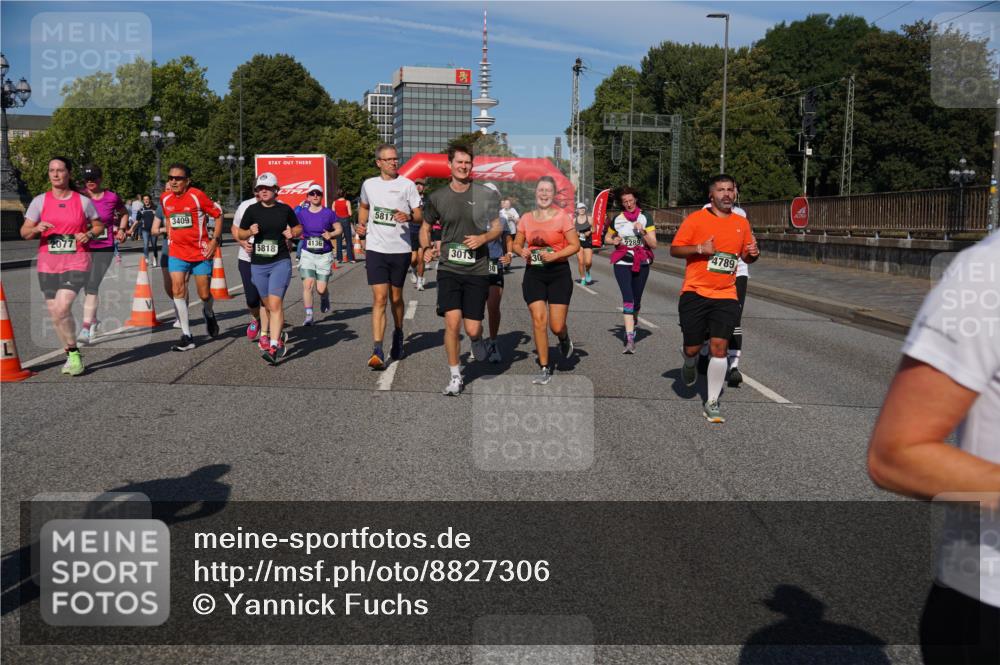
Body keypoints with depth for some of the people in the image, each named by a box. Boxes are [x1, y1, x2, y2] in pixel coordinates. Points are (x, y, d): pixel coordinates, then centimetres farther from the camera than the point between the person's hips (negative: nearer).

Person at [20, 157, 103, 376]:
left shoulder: (83, 201, 1)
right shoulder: (40, 201, 4)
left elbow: (99, 227, 12)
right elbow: (24, 232, 4)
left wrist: (89, 234, -9)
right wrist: (36, 229, -18)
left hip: (76, 263, -3)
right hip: (48, 265, 3)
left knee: (61, 308, -20)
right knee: (56, 314, 6)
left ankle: (74, 354, -4)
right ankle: (72, 355, 23)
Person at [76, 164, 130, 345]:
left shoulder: (112, 198, 0)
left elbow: (124, 213, 18)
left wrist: (121, 229, 5)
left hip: (104, 248, -2)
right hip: (84, 247, 2)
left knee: (92, 286, -13)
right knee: (87, 287, 14)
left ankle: (85, 328, -16)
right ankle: (93, 321, 35)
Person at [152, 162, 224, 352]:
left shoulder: (197, 196, -12)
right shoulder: (165, 198, 2)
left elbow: (218, 214, -5)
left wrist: (214, 241, -9)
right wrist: (170, 237, 15)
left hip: (201, 252, -3)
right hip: (177, 252, 3)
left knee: (204, 294, 3)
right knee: (177, 290, -10)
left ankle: (209, 314, 40)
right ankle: (186, 337, -5)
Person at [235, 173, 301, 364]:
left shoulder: (285, 209, 1)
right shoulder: (252, 210, 3)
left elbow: (298, 228, 16)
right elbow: (240, 234, 10)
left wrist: (292, 233, -7)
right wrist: (250, 232, -12)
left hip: (281, 262, -3)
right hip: (258, 264, 3)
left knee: (275, 304, -15)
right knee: (269, 305, 12)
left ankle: (273, 346, -19)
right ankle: (279, 336, 33)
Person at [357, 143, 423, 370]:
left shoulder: (407, 184, 0)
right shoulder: (369, 184, 8)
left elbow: (420, 216, 0)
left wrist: (409, 217, -21)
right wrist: (361, 225, 10)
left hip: (400, 249, -1)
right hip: (376, 249, 1)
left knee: (396, 298, 13)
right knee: (380, 299, -9)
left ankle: (398, 336, 38)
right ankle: (377, 351, -13)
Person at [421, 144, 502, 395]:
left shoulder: (486, 195, 0)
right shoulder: (438, 197, 4)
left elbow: (497, 228, 8)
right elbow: (425, 227, 18)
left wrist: (483, 238, -12)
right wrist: (427, 247, 2)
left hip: (477, 270, -1)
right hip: (449, 269, 1)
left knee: (472, 329, -2)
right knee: (452, 323, -11)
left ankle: (477, 340, 38)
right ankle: (455, 376, 6)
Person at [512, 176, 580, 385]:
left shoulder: (562, 217, -5)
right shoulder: (526, 218, 5)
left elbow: (575, 245, -5)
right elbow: (517, 244, 14)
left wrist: (555, 255, -18)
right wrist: (522, 252, -8)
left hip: (559, 273, -2)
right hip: (533, 273, 2)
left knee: (557, 326, -4)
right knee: (538, 321, -6)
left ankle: (564, 340, 36)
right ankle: (544, 369, 5)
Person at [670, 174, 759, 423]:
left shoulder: (741, 223, 11)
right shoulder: (695, 219, -2)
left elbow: (746, 256, 22)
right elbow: (674, 249, -2)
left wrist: (753, 253, -1)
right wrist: (699, 248, -18)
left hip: (726, 296, 2)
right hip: (695, 293, -2)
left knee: (719, 347, -6)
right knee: (692, 347, 1)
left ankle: (712, 403, 5)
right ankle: (690, 364, 41)